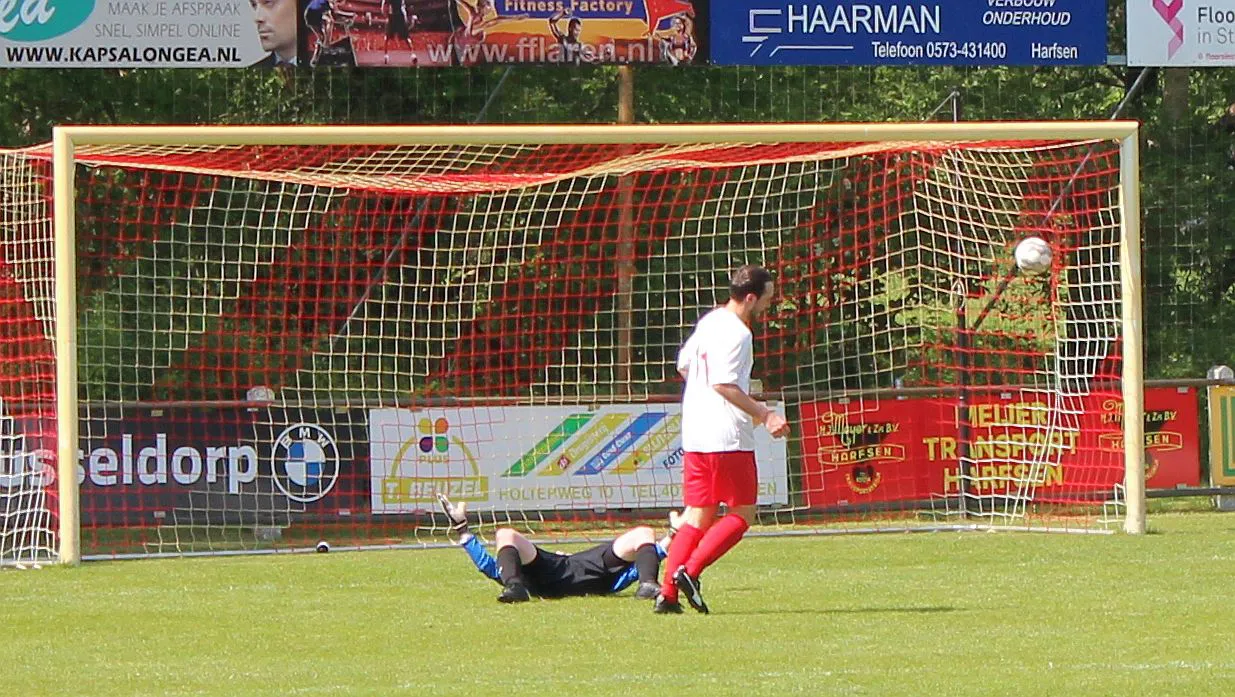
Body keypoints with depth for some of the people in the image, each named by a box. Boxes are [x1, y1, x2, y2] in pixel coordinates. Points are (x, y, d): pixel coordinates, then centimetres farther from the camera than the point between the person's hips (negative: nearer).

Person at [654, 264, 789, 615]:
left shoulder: (709, 321, 14)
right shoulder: (735, 333, -15)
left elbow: (684, 365, 25)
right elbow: (723, 384, -22)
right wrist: (764, 414, -21)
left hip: (694, 436, 9)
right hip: (727, 437, -9)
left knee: (697, 517, 9)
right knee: (741, 515, 0)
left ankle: (668, 593, -1)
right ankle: (689, 571, -13)